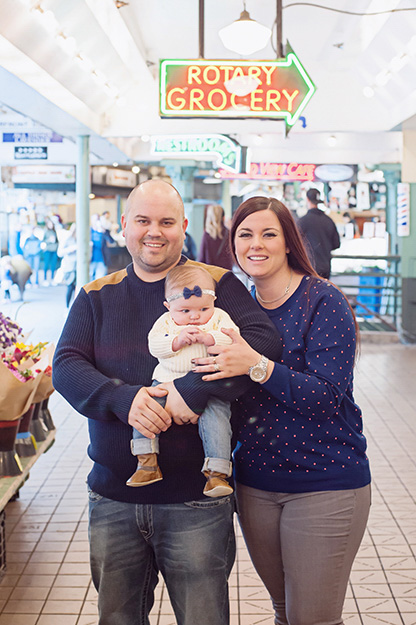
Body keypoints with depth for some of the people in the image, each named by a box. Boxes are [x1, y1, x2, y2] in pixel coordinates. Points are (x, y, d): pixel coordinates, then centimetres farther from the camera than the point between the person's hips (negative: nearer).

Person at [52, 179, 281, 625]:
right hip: (112, 497, 3)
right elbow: (65, 367, -2)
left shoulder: (215, 284, -2)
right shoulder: (97, 296, 8)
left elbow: (264, 340, -16)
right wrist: (123, 398, -20)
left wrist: (194, 389, -26)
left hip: (195, 503, -3)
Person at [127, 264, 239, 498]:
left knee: (215, 417, -24)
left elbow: (234, 339, -7)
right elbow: (154, 345, -1)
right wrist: (177, 341, -14)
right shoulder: (165, 322, 11)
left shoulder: (219, 317, 7)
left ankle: (217, 472, -19)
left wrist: (208, 338, -19)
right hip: (168, 382, 2)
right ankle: (147, 463, -11)